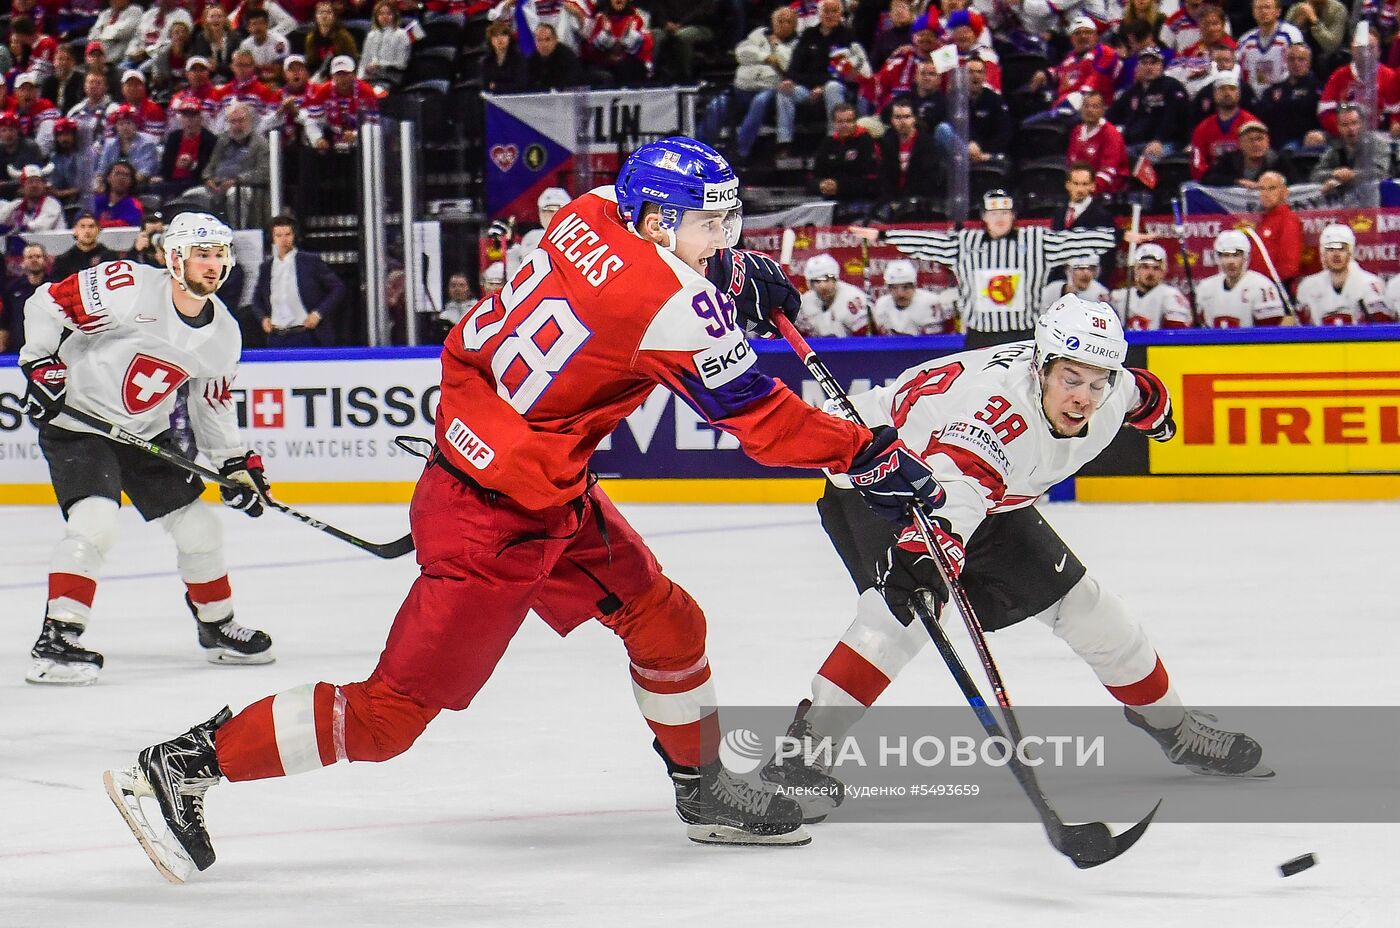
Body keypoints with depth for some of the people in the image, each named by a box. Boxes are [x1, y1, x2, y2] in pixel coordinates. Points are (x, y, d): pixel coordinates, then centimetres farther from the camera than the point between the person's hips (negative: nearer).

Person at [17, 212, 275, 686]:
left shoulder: (224, 333, -1)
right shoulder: (129, 288, -23)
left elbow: (213, 404, 13)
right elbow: (46, 304, -17)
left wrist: (237, 463, 7)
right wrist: (42, 364, -21)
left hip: (145, 432, 7)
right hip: (76, 420, -7)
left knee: (198, 527, 8)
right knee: (95, 520, -26)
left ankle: (218, 628, 30)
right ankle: (56, 639, -22)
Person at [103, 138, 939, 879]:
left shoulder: (594, 214, -1)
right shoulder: (674, 305, -22)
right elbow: (760, 417, -15)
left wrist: (733, 272, 13)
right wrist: (869, 455, -8)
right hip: (494, 520, -10)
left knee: (665, 621, 17)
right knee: (390, 711, -4)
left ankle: (705, 790, 34)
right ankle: (186, 763, 2)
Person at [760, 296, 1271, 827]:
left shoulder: (1107, 392, -14)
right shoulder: (1000, 409, -40)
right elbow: (952, 486, -57)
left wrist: (1149, 401, 35)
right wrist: (924, 550, -74)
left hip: (987, 497, 8)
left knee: (1075, 596, 9)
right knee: (910, 602, -34)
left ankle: (1171, 725, 31)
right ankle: (802, 751, -35)